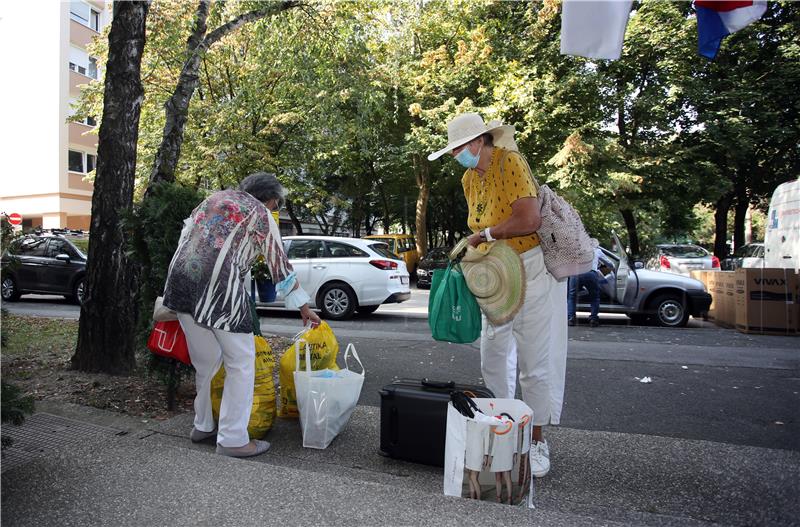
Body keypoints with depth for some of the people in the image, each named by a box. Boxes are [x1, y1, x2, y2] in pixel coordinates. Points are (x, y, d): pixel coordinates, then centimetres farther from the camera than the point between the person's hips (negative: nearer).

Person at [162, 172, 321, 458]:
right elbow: (280, 265, 8)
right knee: (241, 363, 4)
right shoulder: (261, 214, 7)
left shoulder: (214, 197, 25)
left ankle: (203, 426, 32)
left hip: (180, 280, 7)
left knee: (205, 361, 19)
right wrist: (304, 308, 14)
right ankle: (232, 439, 6)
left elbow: (185, 233, 21)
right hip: (219, 287, -7)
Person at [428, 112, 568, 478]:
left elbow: (530, 220, -26)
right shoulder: (469, 179, 9)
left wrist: (485, 234, -15)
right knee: (493, 355, 11)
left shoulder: (510, 163, -16)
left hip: (533, 268, -8)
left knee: (535, 360, -1)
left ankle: (537, 441, 13)